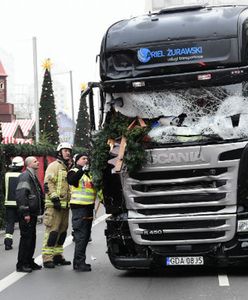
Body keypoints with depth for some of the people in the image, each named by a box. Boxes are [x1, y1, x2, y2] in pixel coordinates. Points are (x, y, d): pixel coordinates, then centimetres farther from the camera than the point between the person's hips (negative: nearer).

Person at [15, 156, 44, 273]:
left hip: (33, 213, 10)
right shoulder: (25, 176, -13)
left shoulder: (33, 177, 19)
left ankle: (29, 262, 21)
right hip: (26, 215, -10)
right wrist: (25, 213, -24)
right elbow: (21, 195, -21)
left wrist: (41, 210, 19)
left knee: (32, 238, 13)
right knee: (26, 238, -6)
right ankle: (21, 264, -1)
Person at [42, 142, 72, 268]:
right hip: (54, 205, -9)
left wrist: (71, 200, 25)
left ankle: (57, 255, 20)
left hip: (65, 205, 9)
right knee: (52, 231, -11)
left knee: (62, 231, 12)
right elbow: (48, 183, -14)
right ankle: (47, 258, -10)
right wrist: (55, 198, -20)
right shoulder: (54, 166, -5)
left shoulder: (68, 168, 23)